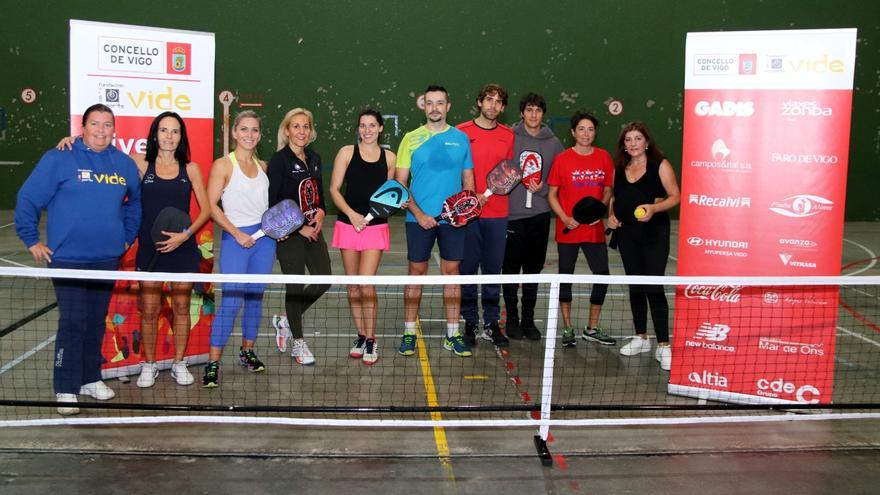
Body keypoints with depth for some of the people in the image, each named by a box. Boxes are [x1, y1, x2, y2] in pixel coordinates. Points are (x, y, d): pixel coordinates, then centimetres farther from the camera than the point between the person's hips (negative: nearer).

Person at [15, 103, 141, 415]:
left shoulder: (125, 164, 8)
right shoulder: (59, 159, -6)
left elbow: (134, 203, 23)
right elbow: (28, 198, -4)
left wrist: (127, 236, 16)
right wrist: (32, 240, -4)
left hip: (108, 259, 5)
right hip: (68, 258, -5)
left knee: (96, 322, 13)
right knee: (72, 323, -6)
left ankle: (90, 379, 25)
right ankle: (66, 389, 3)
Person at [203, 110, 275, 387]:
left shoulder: (262, 166, 12)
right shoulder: (223, 165, -4)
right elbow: (211, 206, -9)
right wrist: (237, 233, -15)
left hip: (264, 236, 6)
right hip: (235, 238, -5)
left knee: (255, 297, 11)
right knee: (231, 301, -10)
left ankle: (247, 351, 26)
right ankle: (212, 364, -3)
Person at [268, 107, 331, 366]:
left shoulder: (314, 158, 11)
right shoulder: (279, 160, -9)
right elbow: (272, 202, -13)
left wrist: (321, 212, -2)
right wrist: (298, 228, -14)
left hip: (313, 230, 7)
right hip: (289, 233, -7)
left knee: (323, 280, 5)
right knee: (295, 286, 2)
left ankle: (285, 320, 26)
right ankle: (298, 343, 17)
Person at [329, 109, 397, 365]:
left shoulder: (389, 157, 6)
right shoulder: (347, 152, 2)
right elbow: (334, 189, -1)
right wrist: (352, 214, -13)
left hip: (376, 226, -1)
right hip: (348, 224, 1)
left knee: (366, 284, -11)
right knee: (353, 285, 7)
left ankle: (371, 339, 3)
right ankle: (361, 336, 21)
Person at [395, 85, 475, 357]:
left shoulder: (461, 138, 7)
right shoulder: (411, 138, 2)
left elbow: (468, 178, 11)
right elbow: (399, 182, 0)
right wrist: (418, 213, -11)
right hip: (419, 219, -1)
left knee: (452, 272, 5)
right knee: (416, 272, 3)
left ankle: (453, 334, 13)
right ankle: (409, 333, 12)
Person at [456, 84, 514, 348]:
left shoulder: (509, 135, 9)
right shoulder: (461, 132, 1)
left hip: (497, 214, 2)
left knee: (493, 269, 7)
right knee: (467, 268, 3)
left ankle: (491, 324, 15)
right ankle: (470, 323, 13)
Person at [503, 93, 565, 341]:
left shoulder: (553, 142, 7)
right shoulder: (509, 137, -1)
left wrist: (543, 186, -7)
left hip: (540, 214, 3)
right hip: (512, 213, -2)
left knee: (534, 269, 8)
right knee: (511, 268, 2)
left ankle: (528, 319, 18)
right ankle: (512, 319, 13)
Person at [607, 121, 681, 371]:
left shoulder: (660, 164, -5)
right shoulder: (619, 167, 11)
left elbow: (675, 196, -6)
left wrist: (654, 207, -22)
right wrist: (611, 215, 3)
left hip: (654, 233, -5)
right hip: (626, 233, 6)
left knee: (654, 287, -9)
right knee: (635, 286, 13)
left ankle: (663, 345, -3)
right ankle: (641, 338, 25)